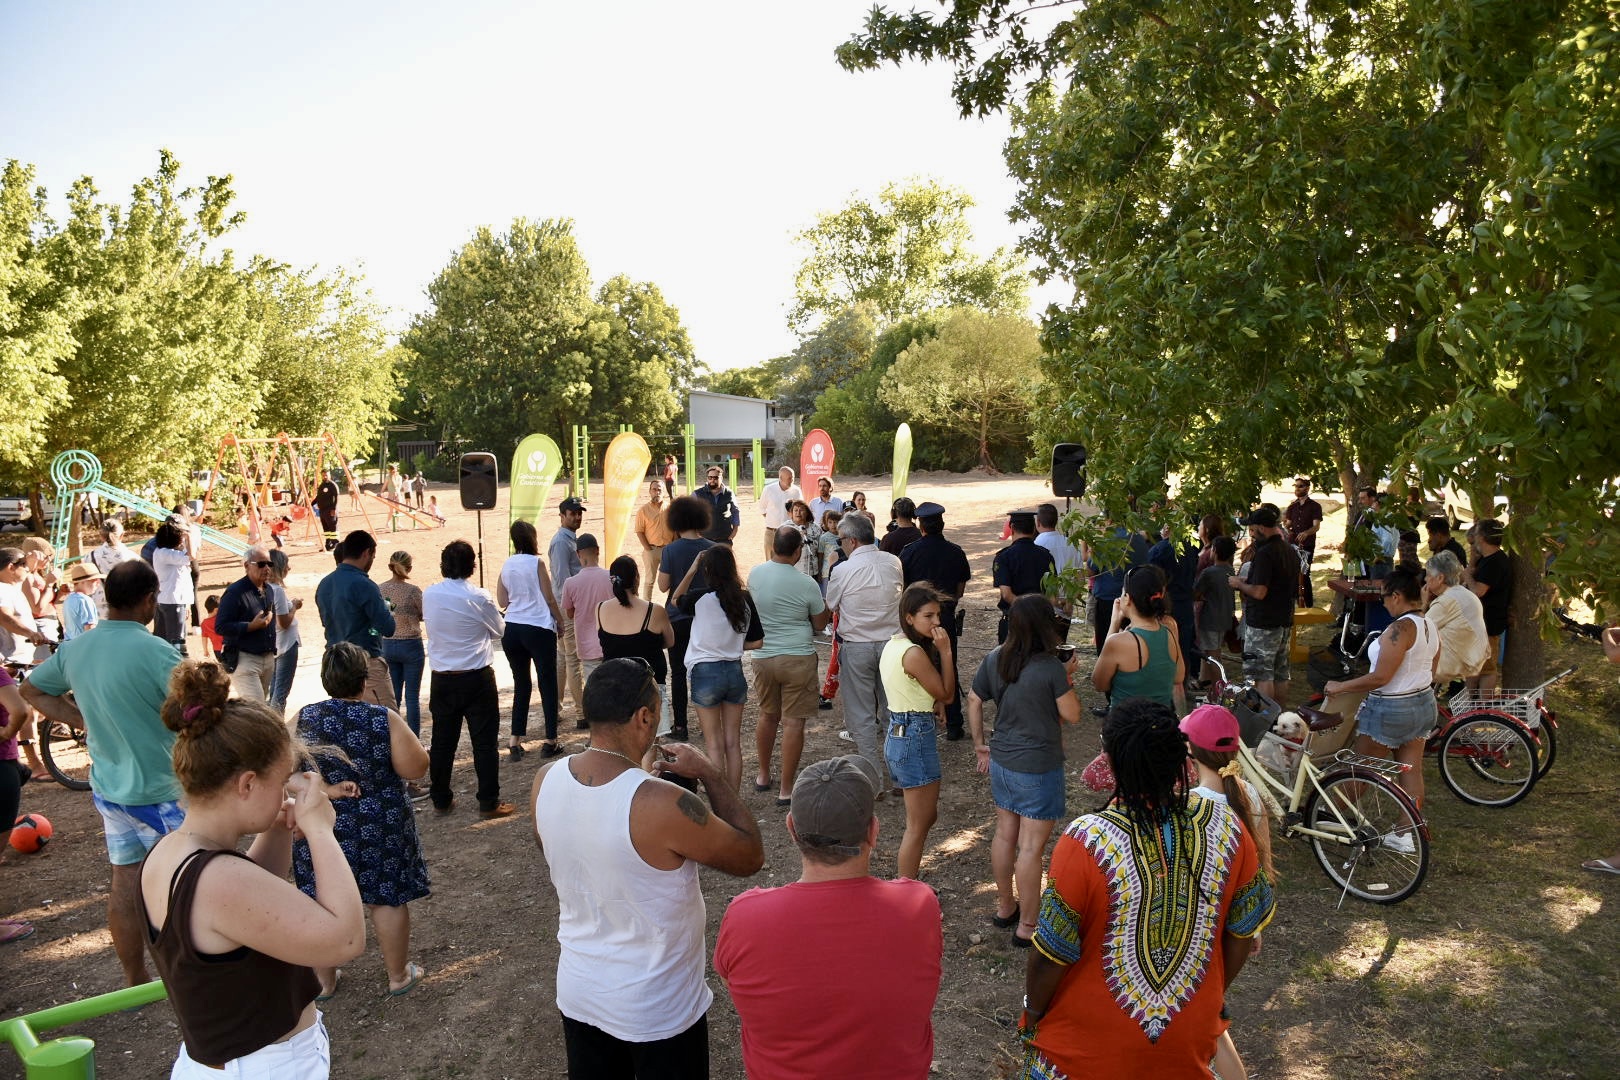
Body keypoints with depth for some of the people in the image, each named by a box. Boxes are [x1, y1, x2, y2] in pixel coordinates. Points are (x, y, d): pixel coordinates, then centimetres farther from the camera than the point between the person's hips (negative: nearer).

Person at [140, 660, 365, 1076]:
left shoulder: (165, 856, -2)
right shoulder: (220, 880, -31)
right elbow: (345, 937, -30)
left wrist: (278, 830, -2)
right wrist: (319, 830, -23)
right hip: (268, 1067, -9)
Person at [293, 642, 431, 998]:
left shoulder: (303, 720, -8)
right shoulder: (384, 719, -15)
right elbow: (416, 769, -15)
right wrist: (408, 738, 2)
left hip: (322, 830, 2)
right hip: (379, 829, -2)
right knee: (387, 899, 12)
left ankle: (324, 981, 31)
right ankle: (398, 976, 26)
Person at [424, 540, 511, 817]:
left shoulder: (429, 595, -2)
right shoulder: (479, 597, -14)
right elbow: (499, 631, 0)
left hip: (441, 678, 4)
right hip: (476, 679, -4)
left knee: (442, 741, 14)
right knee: (484, 742, 4)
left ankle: (441, 800, 24)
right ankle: (488, 803, 8)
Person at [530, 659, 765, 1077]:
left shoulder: (545, 781, -14)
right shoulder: (665, 805, -32)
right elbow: (750, 858, -16)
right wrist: (711, 774, -9)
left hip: (578, 992, 5)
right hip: (657, 1010, -5)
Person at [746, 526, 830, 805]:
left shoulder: (755, 574, -4)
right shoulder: (806, 584, -15)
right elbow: (820, 624, -1)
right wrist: (826, 607, 17)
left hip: (763, 656, 4)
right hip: (798, 658, -4)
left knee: (767, 716, 21)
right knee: (793, 723, 2)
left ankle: (763, 776, 34)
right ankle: (786, 789, 7)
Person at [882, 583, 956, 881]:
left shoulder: (892, 644, 7)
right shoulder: (915, 653, -22)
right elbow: (946, 693, -13)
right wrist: (945, 651, -14)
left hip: (898, 732, 10)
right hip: (916, 737, -10)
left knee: (926, 815, 24)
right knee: (919, 824, 3)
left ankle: (905, 867, 36)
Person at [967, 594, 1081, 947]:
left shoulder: (993, 659, -2)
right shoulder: (1051, 667, -20)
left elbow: (973, 701, 6)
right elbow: (1072, 715, -13)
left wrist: (980, 745, 17)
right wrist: (1068, 678, 0)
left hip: (1002, 761, 7)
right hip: (1039, 768, -6)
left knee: (1005, 834, 20)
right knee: (1031, 846, 4)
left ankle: (1005, 907, 37)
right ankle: (1027, 926, 16)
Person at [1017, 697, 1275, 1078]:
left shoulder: (1088, 841, -28)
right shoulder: (1225, 827, -16)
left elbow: (1052, 954, -18)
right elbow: (1243, 932, -2)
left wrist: (1032, 1013, 0)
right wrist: (1212, 996, 15)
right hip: (1187, 1042, 4)